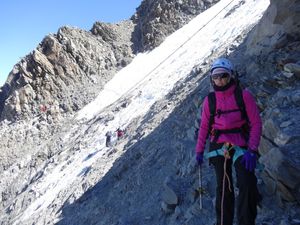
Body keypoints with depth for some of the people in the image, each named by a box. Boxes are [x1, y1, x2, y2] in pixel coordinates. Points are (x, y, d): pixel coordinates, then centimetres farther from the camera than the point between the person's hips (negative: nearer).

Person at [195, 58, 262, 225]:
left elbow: (256, 123, -5)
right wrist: (199, 150, 8)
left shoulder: (244, 95, -4)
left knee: (248, 184, -17)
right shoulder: (209, 100, 3)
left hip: (240, 144, -2)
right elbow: (204, 126, 10)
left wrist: (252, 150, -14)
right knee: (223, 187, 10)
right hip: (219, 146, 2)